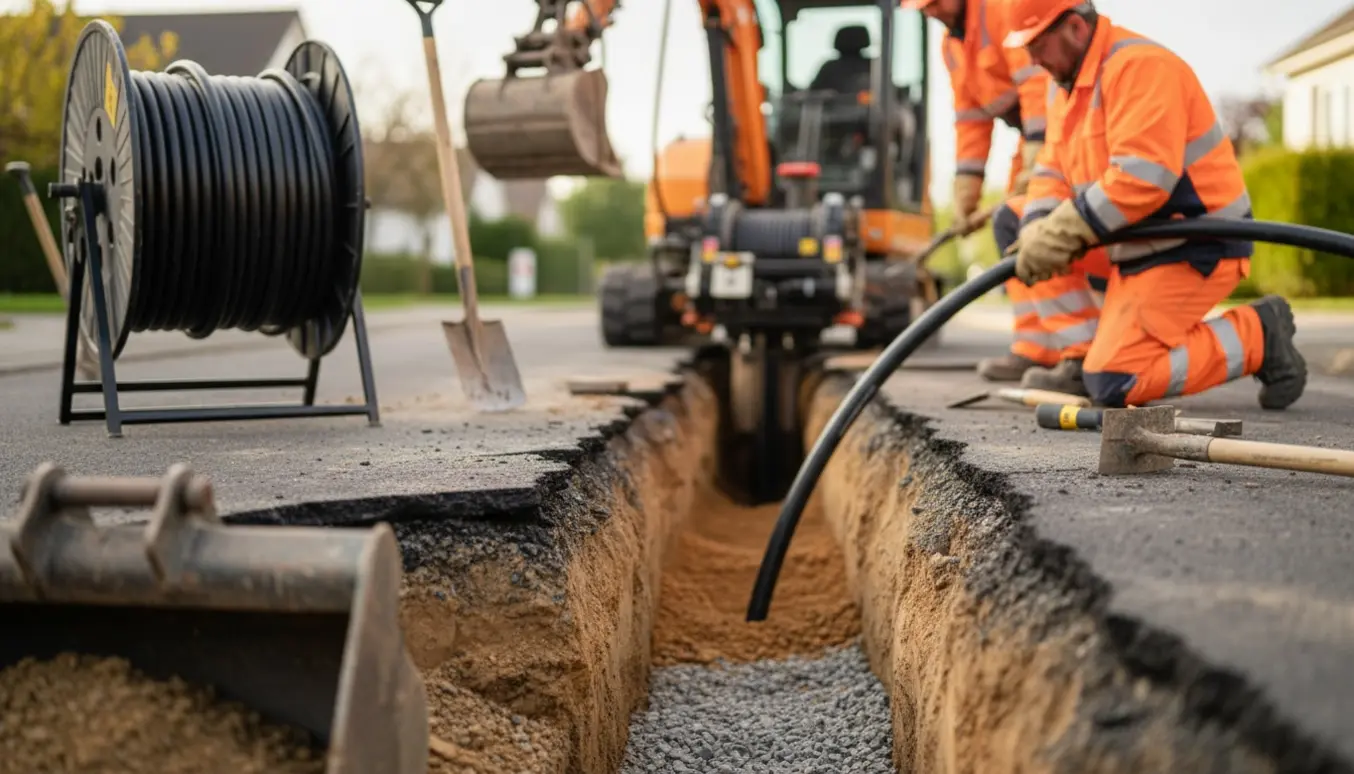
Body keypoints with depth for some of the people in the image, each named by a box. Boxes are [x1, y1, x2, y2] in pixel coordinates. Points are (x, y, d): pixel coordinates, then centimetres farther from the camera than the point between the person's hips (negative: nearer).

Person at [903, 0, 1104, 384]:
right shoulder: (952, 43, 14)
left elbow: (1038, 82, -24)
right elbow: (970, 119, 15)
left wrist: (1035, 157, -29)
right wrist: (965, 189, 9)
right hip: (1038, 135, 10)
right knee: (1011, 225, 9)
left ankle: (1084, 351, -21)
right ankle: (1037, 351, 16)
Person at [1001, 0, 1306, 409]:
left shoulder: (1139, 67, -19)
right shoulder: (1067, 85, 12)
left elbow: (1143, 176, -29)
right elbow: (1053, 173, 8)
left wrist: (1062, 233, -27)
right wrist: (1038, 232, -12)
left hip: (1195, 251, -10)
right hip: (1143, 250, 10)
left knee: (1112, 383, -16)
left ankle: (1256, 337, -3)